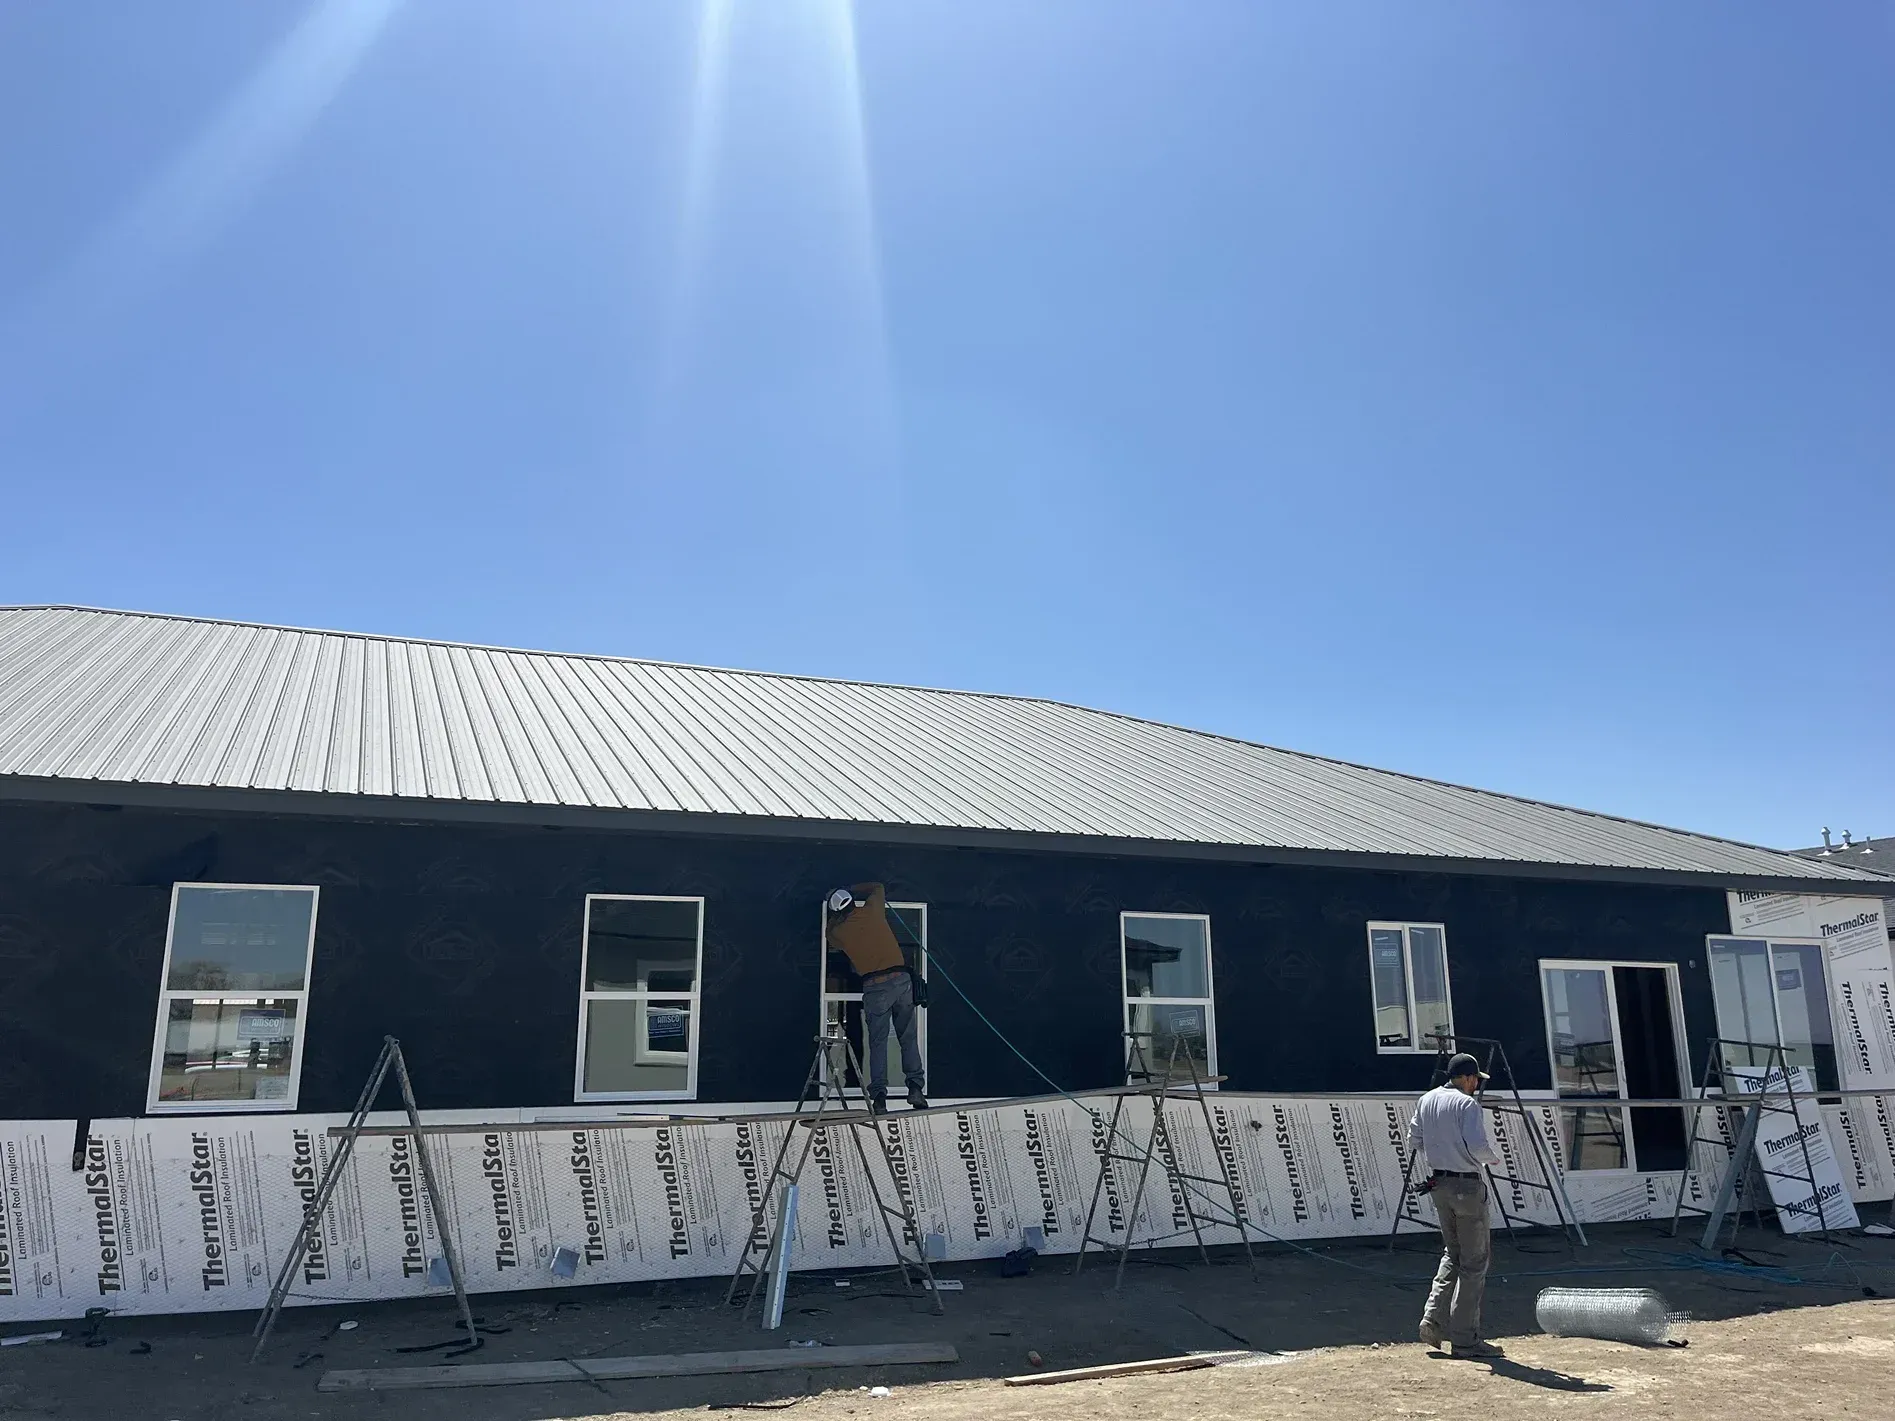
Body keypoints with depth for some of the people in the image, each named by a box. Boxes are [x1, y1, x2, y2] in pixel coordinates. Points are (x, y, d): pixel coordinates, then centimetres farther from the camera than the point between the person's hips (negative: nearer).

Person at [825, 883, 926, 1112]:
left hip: (875, 987, -1)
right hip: (902, 979, 1)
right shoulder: (872, 910, 5)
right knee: (908, 1039, 8)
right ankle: (915, 1087, -1)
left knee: (878, 1043, 6)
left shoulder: (838, 932, 3)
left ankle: (879, 1096, -2)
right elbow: (878, 887, 27)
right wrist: (851, 891, 36)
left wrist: (836, 914, 39)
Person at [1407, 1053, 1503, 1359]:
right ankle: (1464, 1339, 5)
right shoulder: (1467, 1104, -15)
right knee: (1474, 1262, 2)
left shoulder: (1427, 1100, 8)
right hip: (1467, 1187, -7)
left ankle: (1434, 1319, 10)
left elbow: (1414, 1141, 13)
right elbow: (1478, 1147, -22)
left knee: (1453, 1254, 20)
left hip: (1439, 1184, 7)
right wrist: (1494, 1158, -2)